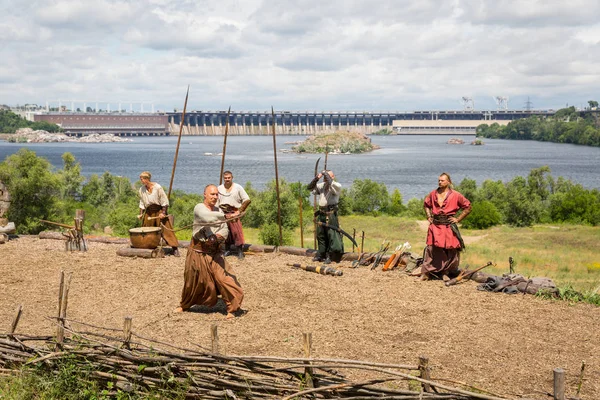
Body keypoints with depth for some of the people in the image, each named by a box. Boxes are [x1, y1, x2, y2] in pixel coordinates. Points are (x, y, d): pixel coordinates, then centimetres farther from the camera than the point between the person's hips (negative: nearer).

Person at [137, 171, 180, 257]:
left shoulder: (157, 187, -14)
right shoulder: (141, 190, 1)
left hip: (159, 211, -5)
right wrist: (141, 214, 2)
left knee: (166, 229, -8)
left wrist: (163, 213, -17)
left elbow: (165, 201, -10)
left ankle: (175, 249, -5)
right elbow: (142, 203, 12)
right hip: (149, 212, 5)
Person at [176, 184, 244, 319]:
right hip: (198, 251, -4)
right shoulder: (199, 208, -10)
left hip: (214, 251, 4)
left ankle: (232, 308, -3)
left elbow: (225, 231, 3)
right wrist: (225, 216, -43)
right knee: (193, 281, 11)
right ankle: (184, 305, 36)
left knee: (224, 277, -11)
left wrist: (218, 237, -19)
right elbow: (207, 217, -33)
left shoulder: (218, 211, 8)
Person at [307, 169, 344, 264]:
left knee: (331, 235, -7)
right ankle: (321, 255, 22)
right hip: (321, 213, 7)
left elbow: (330, 182, -29)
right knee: (320, 235, 13)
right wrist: (316, 178, 2)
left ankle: (329, 256, -5)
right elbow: (310, 187, 17)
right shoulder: (322, 185, 12)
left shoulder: (337, 186, -8)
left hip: (330, 214, -7)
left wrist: (325, 173, -12)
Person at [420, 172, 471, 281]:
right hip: (435, 226, 2)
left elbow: (468, 207, 2)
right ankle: (426, 273, 3)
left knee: (450, 250, 0)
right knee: (431, 248, -1)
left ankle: (445, 273, 13)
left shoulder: (455, 195, -3)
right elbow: (426, 204, 28)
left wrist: (458, 219, -2)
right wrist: (429, 217, 15)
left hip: (448, 226, -2)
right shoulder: (433, 194, 8)